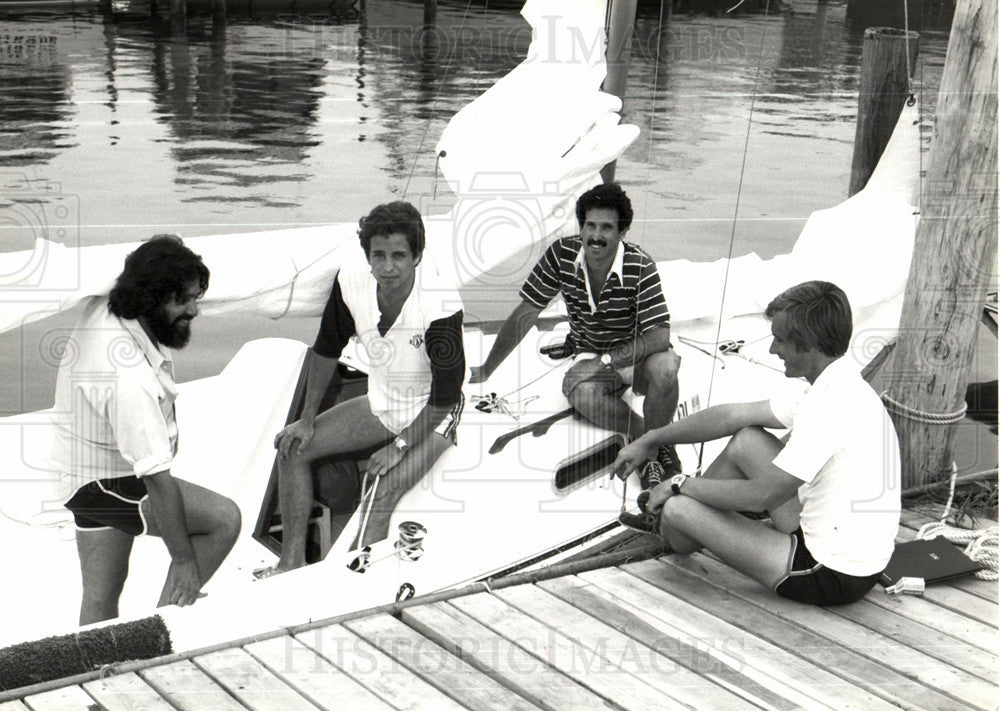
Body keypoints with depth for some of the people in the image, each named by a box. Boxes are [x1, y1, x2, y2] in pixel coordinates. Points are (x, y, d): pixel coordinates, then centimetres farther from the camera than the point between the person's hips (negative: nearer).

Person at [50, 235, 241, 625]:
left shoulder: (103, 308, -9)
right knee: (224, 519, -14)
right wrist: (184, 559, -24)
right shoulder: (130, 377, -35)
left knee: (100, 600, 17)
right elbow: (157, 480, -31)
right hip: (108, 483, -10)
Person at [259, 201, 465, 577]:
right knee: (292, 446, -5)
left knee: (384, 492, -29)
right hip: (381, 403, 6)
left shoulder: (441, 306, -30)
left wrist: (399, 447, -21)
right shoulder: (352, 284, -15)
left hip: (432, 416, -6)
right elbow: (327, 350, 3)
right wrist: (307, 419, 3)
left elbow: (446, 398, -22)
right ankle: (292, 558, 1)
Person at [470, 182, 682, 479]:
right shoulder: (562, 255, -13)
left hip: (637, 354, -2)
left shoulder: (640, 267, -21)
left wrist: (607, 360, -32)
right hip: (591, 356, 2)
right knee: (581, 392, -33)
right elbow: (525, 314, -5)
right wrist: (485, 370, -1)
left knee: (664, 366, -37)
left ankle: (658, 446, -11)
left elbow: (660, 336, -26)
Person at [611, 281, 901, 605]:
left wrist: (681, 484, -6)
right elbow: (732, 415, 13)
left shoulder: (832, 405, -24)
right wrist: (647, 441, 18)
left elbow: (761, 495, -21)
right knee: (746, 440, 13)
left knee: (678, 508, -9)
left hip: (832, 576, -10)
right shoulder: (833, 387, 7)